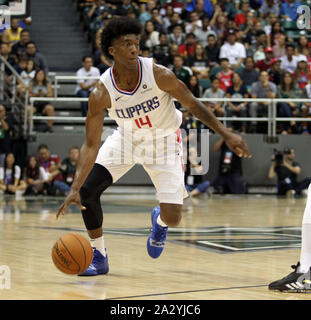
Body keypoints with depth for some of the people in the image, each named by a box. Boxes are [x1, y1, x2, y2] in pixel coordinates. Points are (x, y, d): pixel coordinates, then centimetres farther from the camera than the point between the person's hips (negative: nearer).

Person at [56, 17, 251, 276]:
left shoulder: (159, 75, -28)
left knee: (173, 218, -10)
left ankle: (160, 221, 32)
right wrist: (75, 189, -35)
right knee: (87, 189, -15)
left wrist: (227, 134, -15)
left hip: (164, 140, -1)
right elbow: (91, 145, -24)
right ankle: (99, 257, 4)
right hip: (126, 138, 1)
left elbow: (193, 105, -12)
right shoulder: (102, 92, -26)